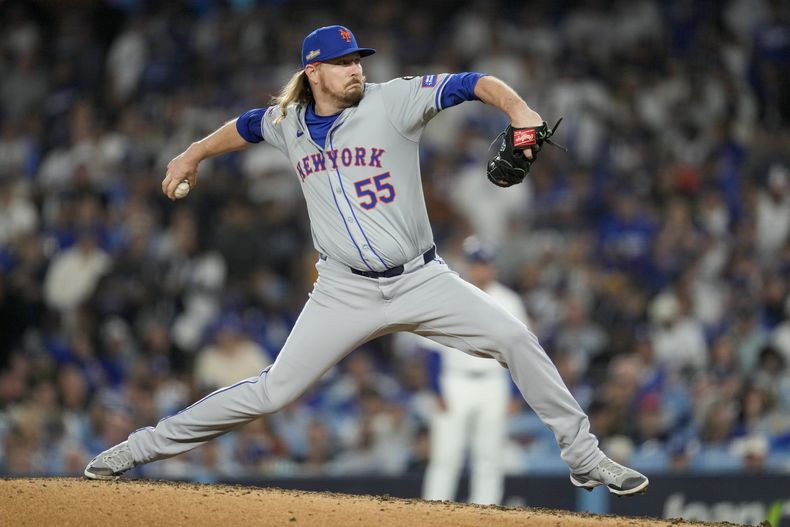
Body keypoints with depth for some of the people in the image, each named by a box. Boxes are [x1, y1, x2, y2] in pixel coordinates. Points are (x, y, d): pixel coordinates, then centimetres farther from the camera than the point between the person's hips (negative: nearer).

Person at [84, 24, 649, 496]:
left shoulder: (392, 101, -8)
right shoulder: (287, 122, 4)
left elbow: (471, 84, -18)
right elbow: (247, 125, 28)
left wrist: (518, 109, -36)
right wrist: (193, 155, 37)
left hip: (422, 281, -1)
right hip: (345, 294, 1)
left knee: (515, 338, -15)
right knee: (273, 390, -2)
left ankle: (583, 457, -3)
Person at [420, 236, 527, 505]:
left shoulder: (508, 302, 6)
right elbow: (433, 348, 0)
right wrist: (438, 392, -8)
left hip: (494, 385, 2)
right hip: (455, 383, -2)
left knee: (489, 461, 2)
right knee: (445, 458, -7)